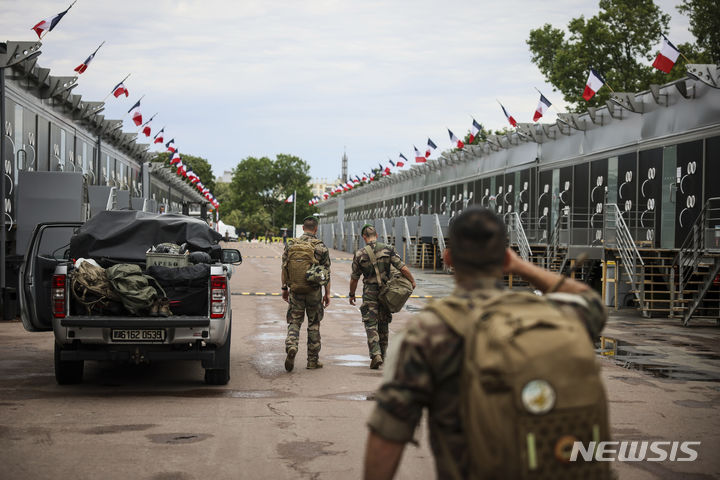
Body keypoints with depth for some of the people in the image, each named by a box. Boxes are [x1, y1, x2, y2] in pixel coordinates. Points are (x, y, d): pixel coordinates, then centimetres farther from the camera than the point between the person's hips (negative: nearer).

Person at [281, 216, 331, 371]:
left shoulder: (291, 244, 1)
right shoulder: (321, 246, -4)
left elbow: (285, 269, 4)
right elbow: (326, 273, -2)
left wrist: (284, 288, 13)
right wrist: (327, 293, 5)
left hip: (295, 290, 1)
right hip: (314, 291, -1)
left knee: (294, 321, 8)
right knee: (314, 325, 9)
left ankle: (291, 346, -20)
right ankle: (313, 360, 13)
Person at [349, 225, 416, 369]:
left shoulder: (360, 254, -5)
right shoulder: (388, 249, -4)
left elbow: (354, 279, 2)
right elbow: (403, 268, -8)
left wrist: (352, 295, 16)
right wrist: (412, 281, 7)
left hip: (369, 293, -2)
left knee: (371, 325, -1)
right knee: (383, 325, 14)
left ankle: (375, 354, -18)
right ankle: (382, 355, 21)